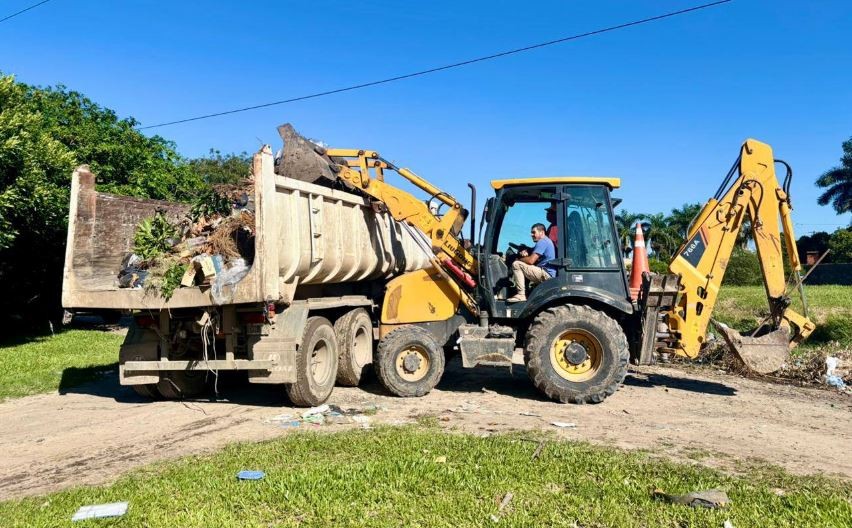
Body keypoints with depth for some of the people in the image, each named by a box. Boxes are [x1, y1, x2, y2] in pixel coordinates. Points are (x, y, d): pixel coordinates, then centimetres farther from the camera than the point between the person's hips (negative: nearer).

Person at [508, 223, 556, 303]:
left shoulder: (542, 242, -13)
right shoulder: (546, 241, 20)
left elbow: (531, 261, -20)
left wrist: (519, 259, -1)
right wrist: (525, 253, 2)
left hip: (545, 274, -11)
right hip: (548, 274, 11)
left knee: (516, 265, -16)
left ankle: (521, 295, -19)